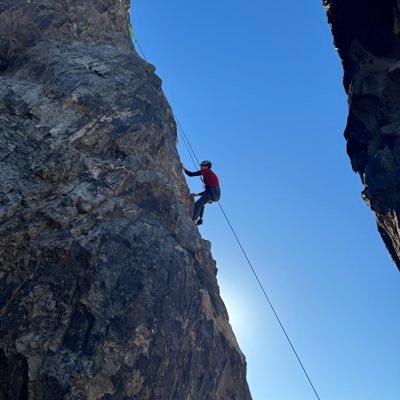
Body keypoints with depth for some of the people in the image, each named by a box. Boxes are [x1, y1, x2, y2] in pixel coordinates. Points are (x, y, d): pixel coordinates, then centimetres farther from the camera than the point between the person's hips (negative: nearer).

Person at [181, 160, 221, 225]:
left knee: (197, 204, -13)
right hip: (216, 195, 9)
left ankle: (194, 221, -25)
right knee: (202, 202, 30)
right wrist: (197, 194, 30)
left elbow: (190, 174, 2)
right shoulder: (211, 174, 29)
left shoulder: (205, 171, 5)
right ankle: (200, 219, 19)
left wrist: (183, 168, 16)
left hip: (213, 193, -9)